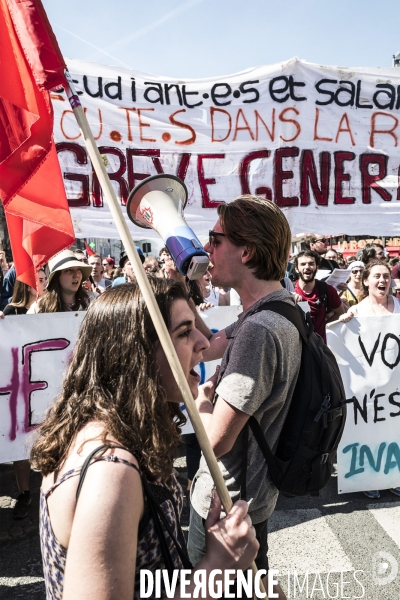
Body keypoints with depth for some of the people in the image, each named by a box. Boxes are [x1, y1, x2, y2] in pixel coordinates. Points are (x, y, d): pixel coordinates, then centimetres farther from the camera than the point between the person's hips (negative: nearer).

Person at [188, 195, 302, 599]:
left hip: (226, 505, -9)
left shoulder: (259, 330, -32)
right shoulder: (280, 309, 0)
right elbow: (205, 347, 5)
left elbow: (216, 438, -30)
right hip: (254, 491, 9)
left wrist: (201, 398, -10)